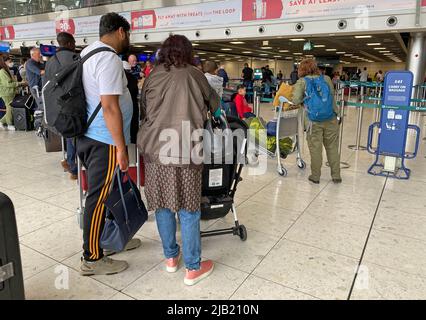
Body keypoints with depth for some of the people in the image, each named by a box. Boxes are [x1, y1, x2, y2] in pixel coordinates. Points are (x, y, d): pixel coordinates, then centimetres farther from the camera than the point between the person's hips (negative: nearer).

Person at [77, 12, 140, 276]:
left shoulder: (88, 52, 16)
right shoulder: (109, 59, -16)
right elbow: (110, 107, -24)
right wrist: (121, 148, -21)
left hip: (89, 136, 10)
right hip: (104, 142, -10)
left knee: (105, 192, 19)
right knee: (99, 197, 0)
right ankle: (93, 259, 13)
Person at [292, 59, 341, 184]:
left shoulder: (302, 81, -1)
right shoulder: (326, 78, 9)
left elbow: (296, 100, -9)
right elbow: (332, 94, 18)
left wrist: (306, 98, 9)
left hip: (314, 120, -3)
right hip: (331, 118, 3)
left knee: (315, 148, 7)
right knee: (332, 147, 11)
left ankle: (315, 176, 17)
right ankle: (336, 176, 20)